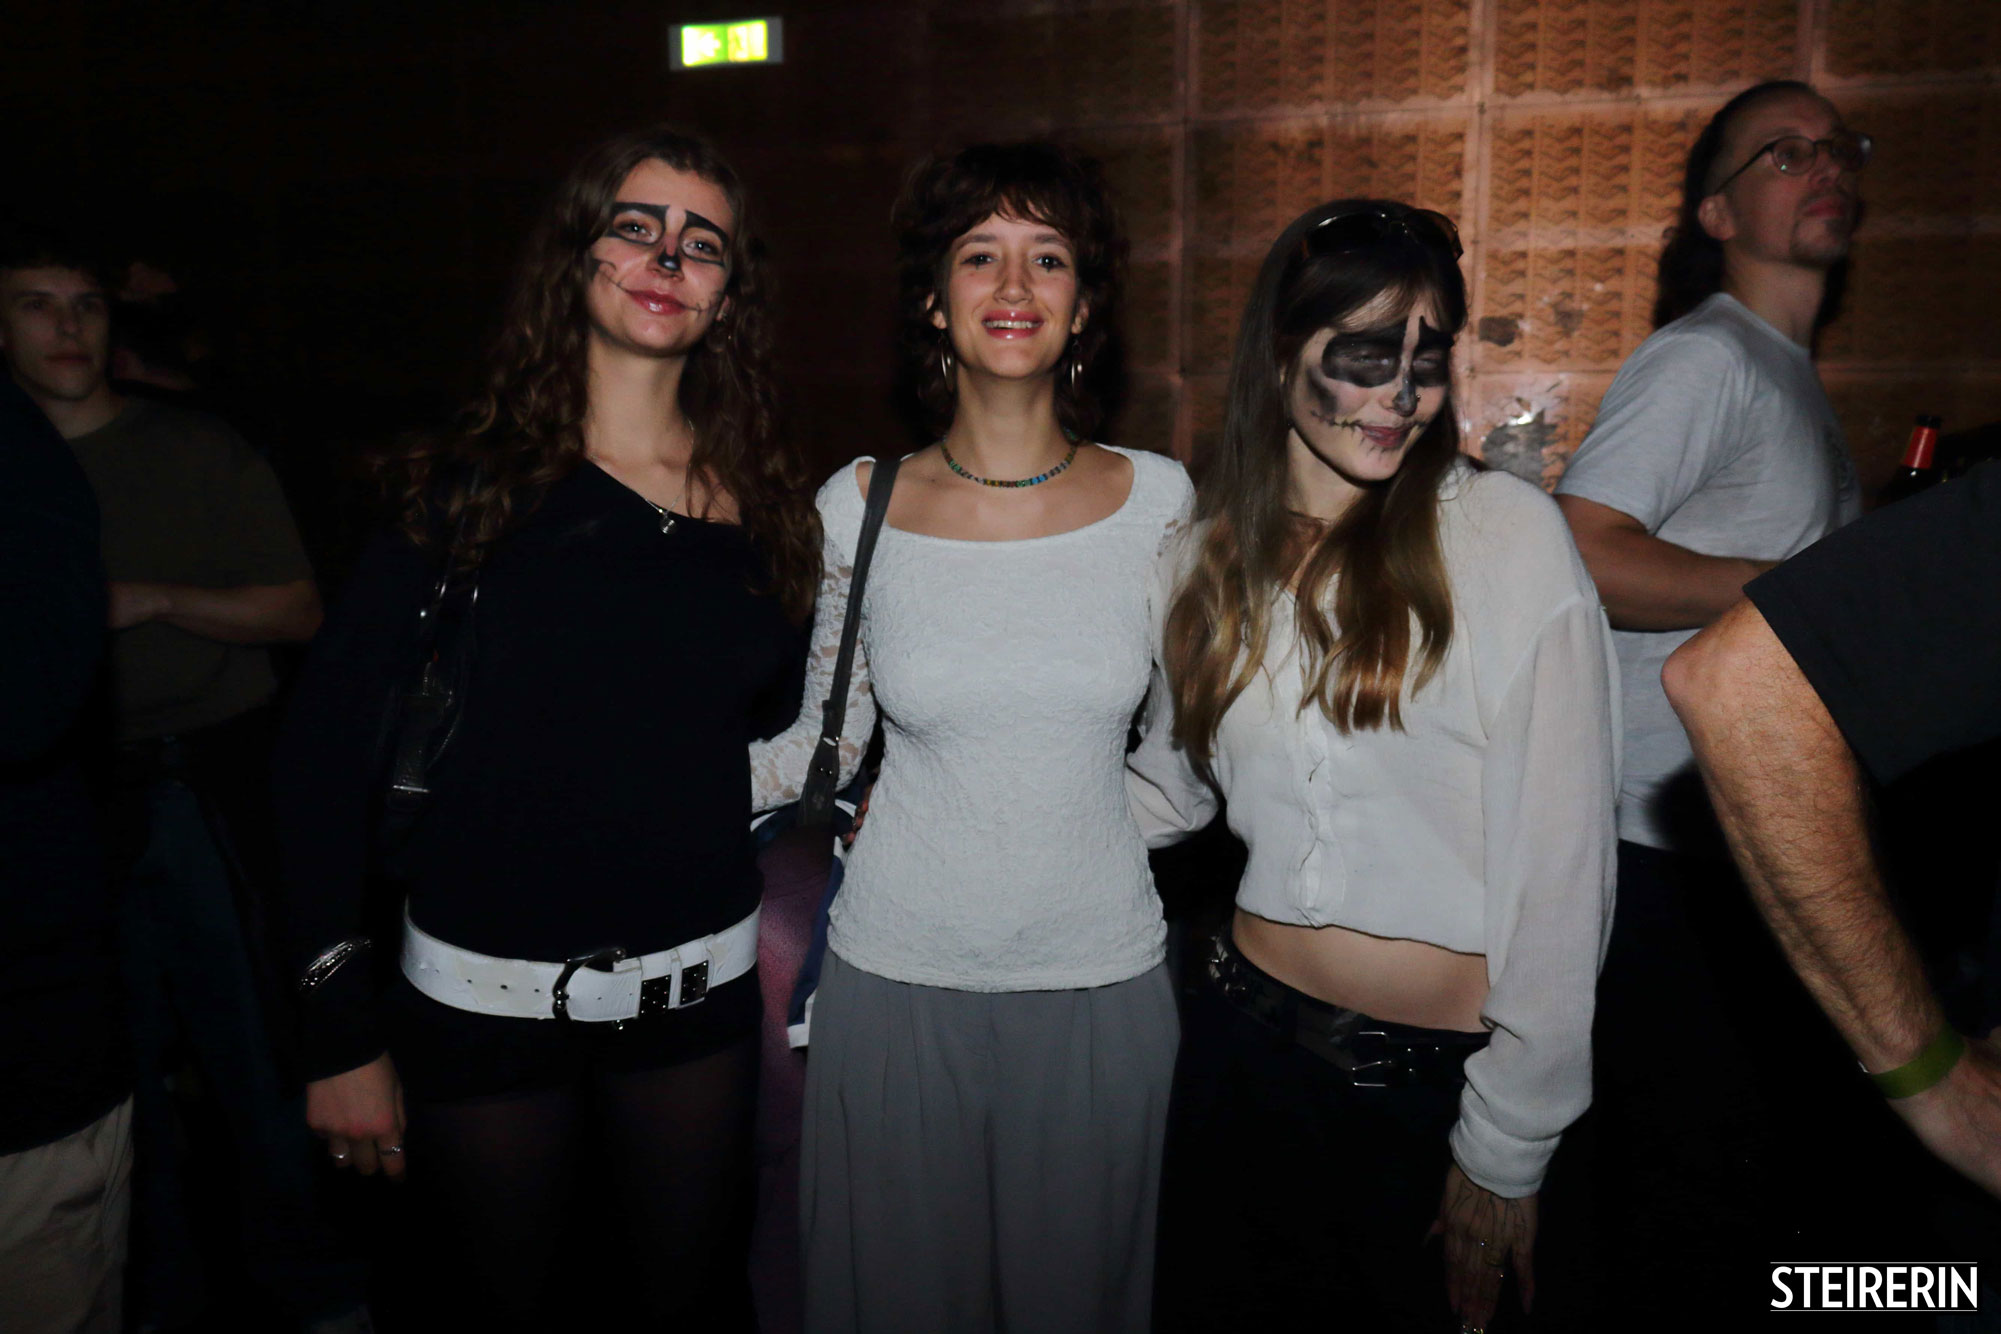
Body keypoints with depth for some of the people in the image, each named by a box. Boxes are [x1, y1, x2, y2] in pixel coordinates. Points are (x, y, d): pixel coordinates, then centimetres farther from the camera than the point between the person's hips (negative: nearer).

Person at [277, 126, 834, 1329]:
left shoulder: (765, 505, 1)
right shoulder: (471, 489, -7)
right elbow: (325, 754, -7)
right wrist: (343, 1028, -8)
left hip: (698, 993, 3)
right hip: (484, 995, -2)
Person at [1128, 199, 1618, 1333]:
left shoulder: (1505, 533, -13)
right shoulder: (1217, 556, 1)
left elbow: (1561, 863, -13)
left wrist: (1509, 1147, -11)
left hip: (1446, 1075, -4)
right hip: (1249, 1037, 4)